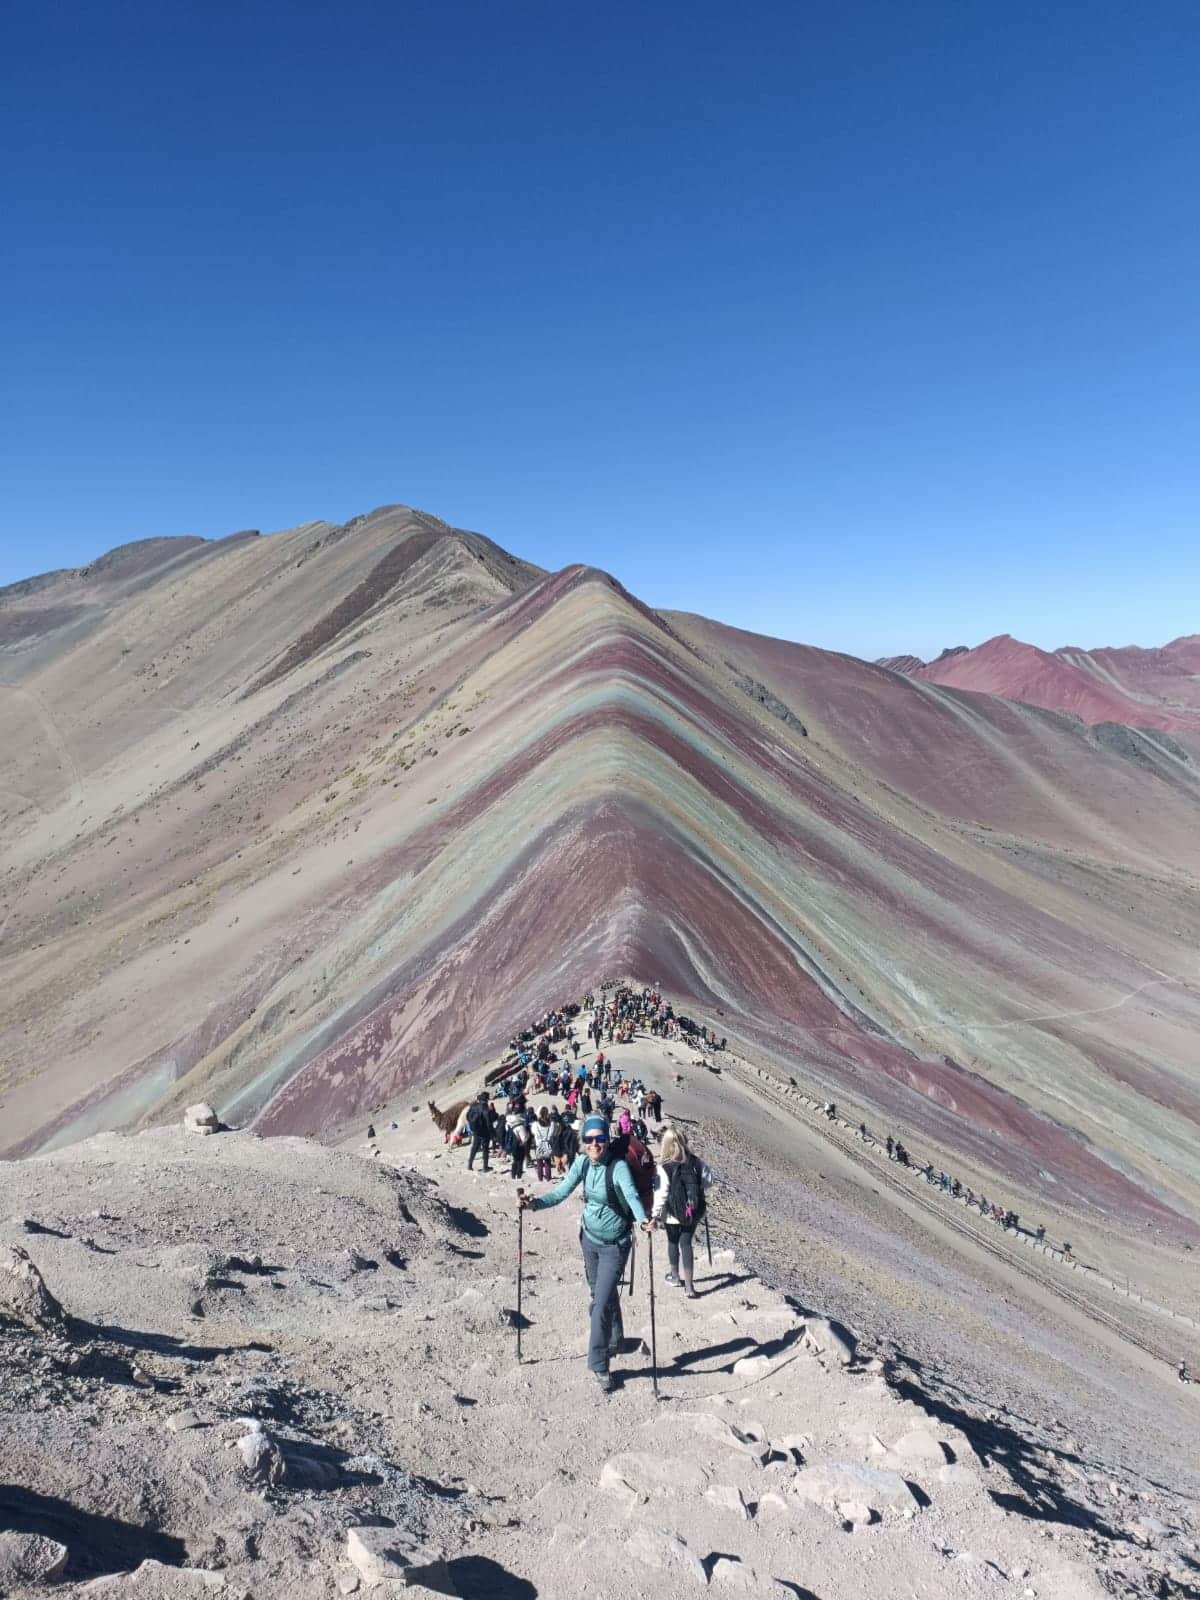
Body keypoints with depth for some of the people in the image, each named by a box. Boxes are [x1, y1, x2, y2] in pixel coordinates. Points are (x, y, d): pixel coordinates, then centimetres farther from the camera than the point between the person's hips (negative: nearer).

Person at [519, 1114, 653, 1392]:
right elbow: (561, 1192, -11)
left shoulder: (618, 1167, -24)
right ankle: (614, 1340, 49)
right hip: (589, 1239, 6)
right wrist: (534, 1203, -28)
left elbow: (631, 1195, -40)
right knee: (602, 1295, 23)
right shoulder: (582, 1163, -8)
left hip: (615, 1245, -5)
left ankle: (599, 1365, 8)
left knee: (602, 1304, -8)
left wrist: (643, 1220, -59)